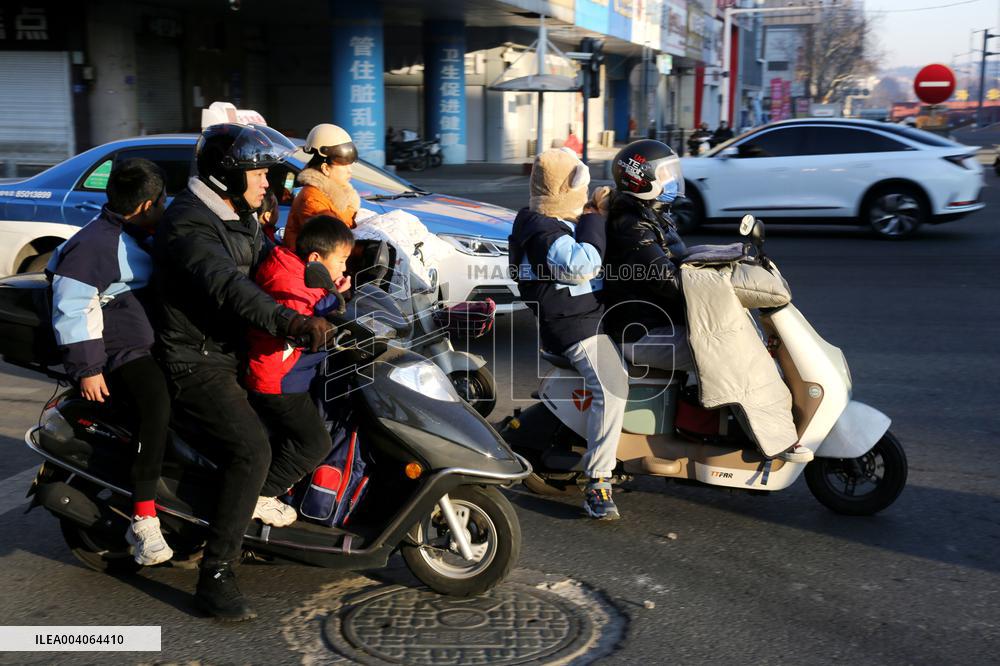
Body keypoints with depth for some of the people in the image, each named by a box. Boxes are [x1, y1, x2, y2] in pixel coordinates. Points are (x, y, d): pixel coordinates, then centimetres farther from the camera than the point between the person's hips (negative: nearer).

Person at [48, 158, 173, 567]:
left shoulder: (135, 238, 17)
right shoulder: (97, 242, -14)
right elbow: (71, 305, -19)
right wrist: (87, 368, -22)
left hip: (146, 345, 11)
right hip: (116, 353, -11)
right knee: (155, 400, -33)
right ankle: (144, 519, -32)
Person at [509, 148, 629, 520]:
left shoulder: (561, 223, 17)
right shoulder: (543, 232, -17)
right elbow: (581, 265, -32)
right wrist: (593, 222, -18)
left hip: (595, 314, 12)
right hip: (575, 326, -12)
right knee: (612, 390, -28)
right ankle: (597, 484, -26)